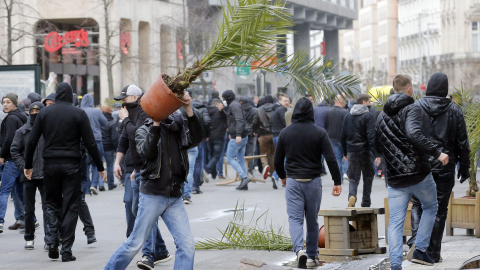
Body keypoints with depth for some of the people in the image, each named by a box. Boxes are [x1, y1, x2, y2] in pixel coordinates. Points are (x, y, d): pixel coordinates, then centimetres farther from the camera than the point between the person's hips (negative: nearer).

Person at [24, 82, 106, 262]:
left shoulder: (44, 113, 2)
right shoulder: (78, 114, -4)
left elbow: (32, 141, 2)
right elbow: (90, 143, -5)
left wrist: (28, 166, 12)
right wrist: (100, 167, 3)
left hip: (50, 165, 2)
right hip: (71, 166, -2)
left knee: (52, 203, 17)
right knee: (70, 207, 4)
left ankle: (52, 241, -2)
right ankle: (66, 251, 1)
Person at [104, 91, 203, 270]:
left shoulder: (178, 128, 11)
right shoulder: (144, 130, 4)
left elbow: (196, 139, -9)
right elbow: (147, 152, -15)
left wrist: (189, 111, -18)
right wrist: (156, 123, -20)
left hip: (174, 197, 3)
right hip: (152, 195, -3)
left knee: (187, 245, -6)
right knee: (135, 243, -1)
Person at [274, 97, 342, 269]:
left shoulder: (285, 133, 0)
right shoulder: (319, 133, -5)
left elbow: (277, 160, 7)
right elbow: (331, 159, -10)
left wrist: (283, 176, 25)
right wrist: (337, 182, -5)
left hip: (293, 181, 0)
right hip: (313, 181, 0)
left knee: (295, 218, -2)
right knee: (312, 220, 12)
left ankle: (299, 250, -26)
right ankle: (312, 256, 19)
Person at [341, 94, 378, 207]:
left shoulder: (348, 116, 9)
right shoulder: (368, 116, -9)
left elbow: (343, 135, 12)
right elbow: (372, 137, -16)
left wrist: (345, 152, 19)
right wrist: (375, 153, -15)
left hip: (351, 151, 4)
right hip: (365, 151, -4)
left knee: (353, 178, 8)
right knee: (368, 178, 10)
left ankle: (352, 195, -20)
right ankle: (365, 204, 12)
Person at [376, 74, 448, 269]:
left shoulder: (382, 115, 12)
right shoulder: (412, 109, -9)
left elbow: (377, 146, 16)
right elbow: (414, 134, -27)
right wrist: (436, 153, -26)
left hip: (394, 178, 5)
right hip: (418, 173, -4)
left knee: (395, 222, 4)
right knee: (430, 208, 19)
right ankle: (420, 251, 12)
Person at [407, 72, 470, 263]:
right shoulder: (454, 111, -1)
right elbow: (462, 142, 2)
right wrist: (464, 167, 11)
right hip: (445, 168, 0)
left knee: (418, 204, 13)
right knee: (439, 209, 7)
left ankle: (416, 238, -12)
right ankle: (433, 252, 8)